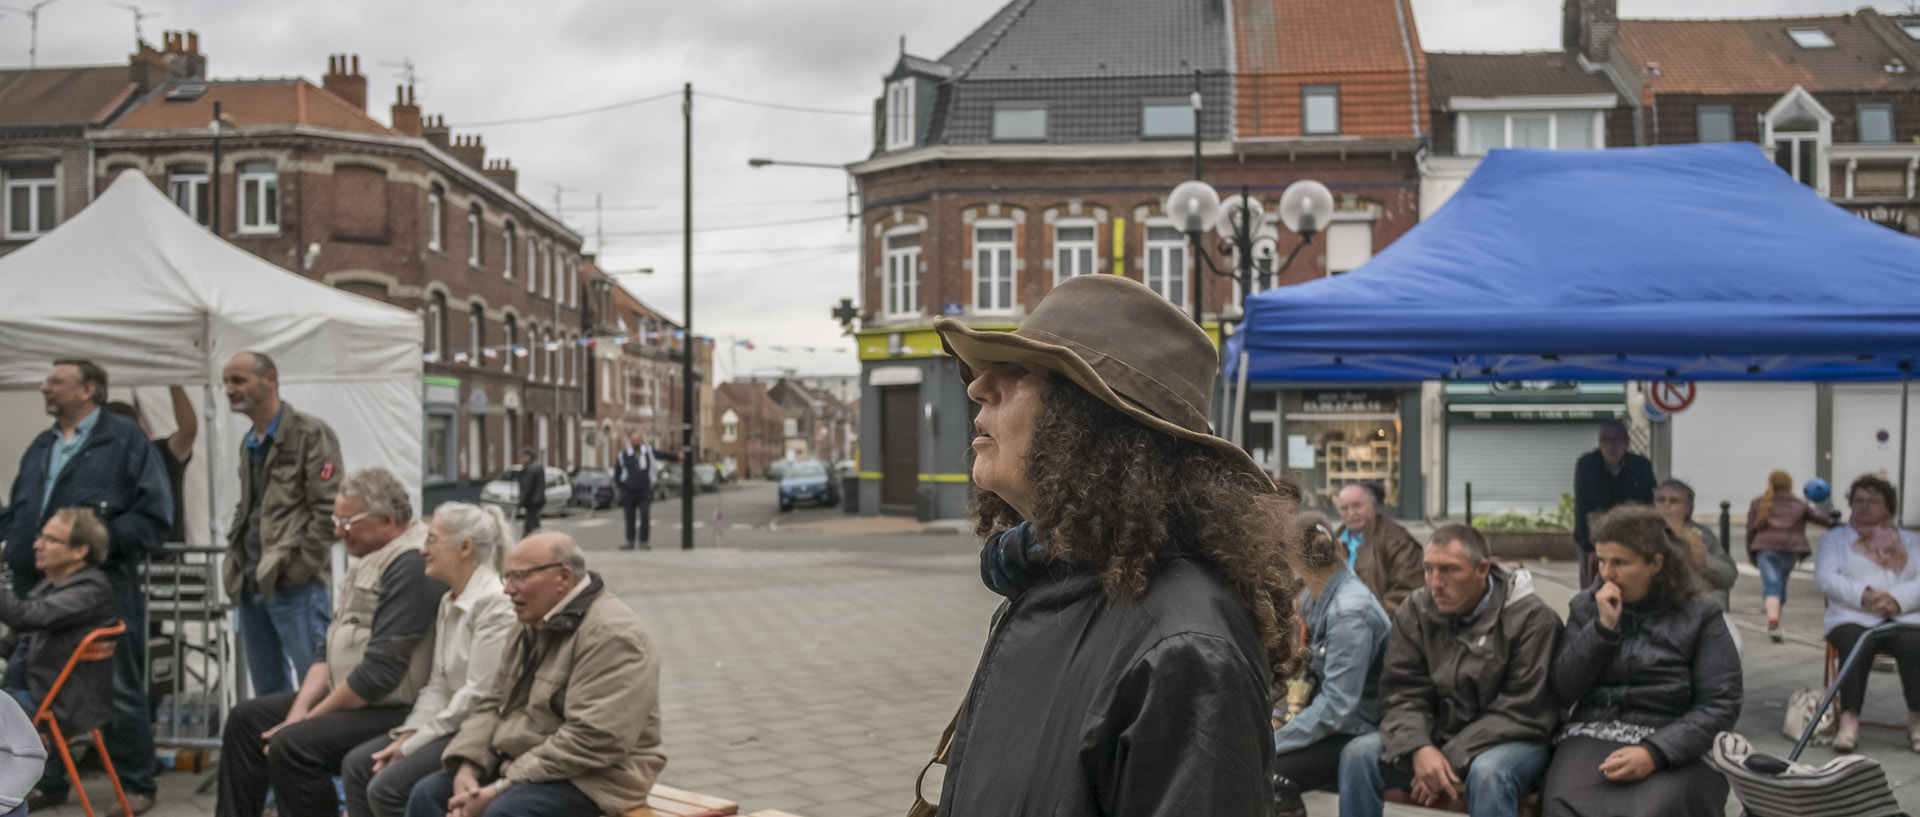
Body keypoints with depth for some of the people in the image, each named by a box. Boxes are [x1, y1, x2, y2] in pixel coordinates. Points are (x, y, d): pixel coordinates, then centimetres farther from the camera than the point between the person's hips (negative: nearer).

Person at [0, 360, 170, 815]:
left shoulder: (125, 439, -3)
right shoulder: (41, 447, 18)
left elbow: (155, 513, -9)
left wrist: (106, 536, -18)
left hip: (104, 586, -7)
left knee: (118, 691, 1)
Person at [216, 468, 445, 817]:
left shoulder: (411, 566, -20)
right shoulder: (370, 558, 15)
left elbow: (380, 670, -23)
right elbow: (330, 647, 17)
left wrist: (310, 719, -14)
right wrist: (298, 711, 2)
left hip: (394, 709, -11)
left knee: (290, 746, -27)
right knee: (245, 719, 13)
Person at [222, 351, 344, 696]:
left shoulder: (311, 434, -6)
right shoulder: (249, 444, 20)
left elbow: (328, 510, -11)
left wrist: (300, 567, -15)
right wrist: (235, 570, 15)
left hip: (296, 587, -8)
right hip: (251, 588, 8)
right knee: (268, 695, 12)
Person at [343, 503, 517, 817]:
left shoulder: (495, 604, -18)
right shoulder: (449, 602, 14)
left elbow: (478, 695, -20)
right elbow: (437, 685, 14)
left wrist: (411, 746, -14)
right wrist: (407, 735, -2)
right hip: (450, 725, 10)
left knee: (387, 787, -19)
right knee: (357, 764, 0)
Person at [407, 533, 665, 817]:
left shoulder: (611, 634, -19)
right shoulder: (534, 627, 13)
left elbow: (593, 740, -26)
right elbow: (492, 703, 14)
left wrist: (501, 787, -23)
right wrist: (467, 767, -6)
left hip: (591, 779, -9)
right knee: (429, 793, -5)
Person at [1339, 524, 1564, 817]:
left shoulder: (1532, 617, -13)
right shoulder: (1416, 611, 1)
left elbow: (1522, 712, -17)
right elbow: (1402, 694, -3)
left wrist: (1453, 759, -23)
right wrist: (1420, 749, -25)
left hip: (1512, 741, -4)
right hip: (1435, 737, 4)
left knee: (1488, 774, -38)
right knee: (1358, 754, -17)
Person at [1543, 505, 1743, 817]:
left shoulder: (1700, 613, 4)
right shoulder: (1586, 606, 12)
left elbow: (1720, 705, -4)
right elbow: (1563, 690, 4)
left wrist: (1655, 753, -16)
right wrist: (1603, 627, -6)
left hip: (1673, 748, -2)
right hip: (1592, 738, 2)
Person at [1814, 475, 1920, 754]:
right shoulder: (1835, 538, 21)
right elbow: (1826, 577, 3)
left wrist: (1897, 599, -14)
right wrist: (1864, 595, -15)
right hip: (1853, 618, -1)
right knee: (1856, 643, -36)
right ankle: (1850, 719, -40)